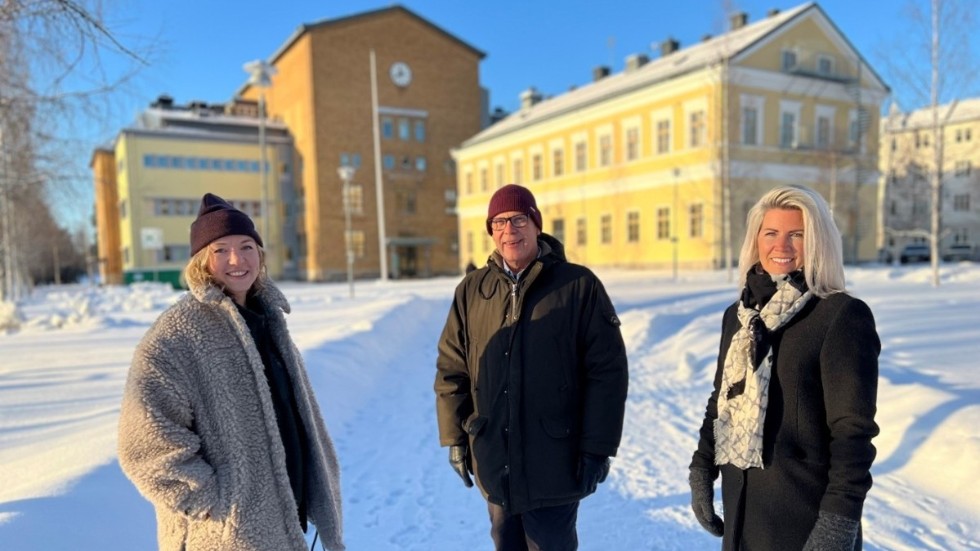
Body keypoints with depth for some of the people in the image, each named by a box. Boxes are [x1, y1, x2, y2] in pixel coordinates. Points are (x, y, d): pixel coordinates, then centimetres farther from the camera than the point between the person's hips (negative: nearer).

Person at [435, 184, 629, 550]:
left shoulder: (579, 285, -8)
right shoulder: (471, 290, 3)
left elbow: (607, 371, -8)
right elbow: (451, 369, 6)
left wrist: (597, 447, -10)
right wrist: (455, 438, 3)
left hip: (555, 464, -3)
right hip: (494, 464, 4)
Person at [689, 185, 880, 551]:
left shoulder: (844, 316, -11)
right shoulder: (738, 314, 6)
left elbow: (854, 429, -14)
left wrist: (839, 518, -17)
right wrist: (701, 471, 9)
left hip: (808, 516, -5)